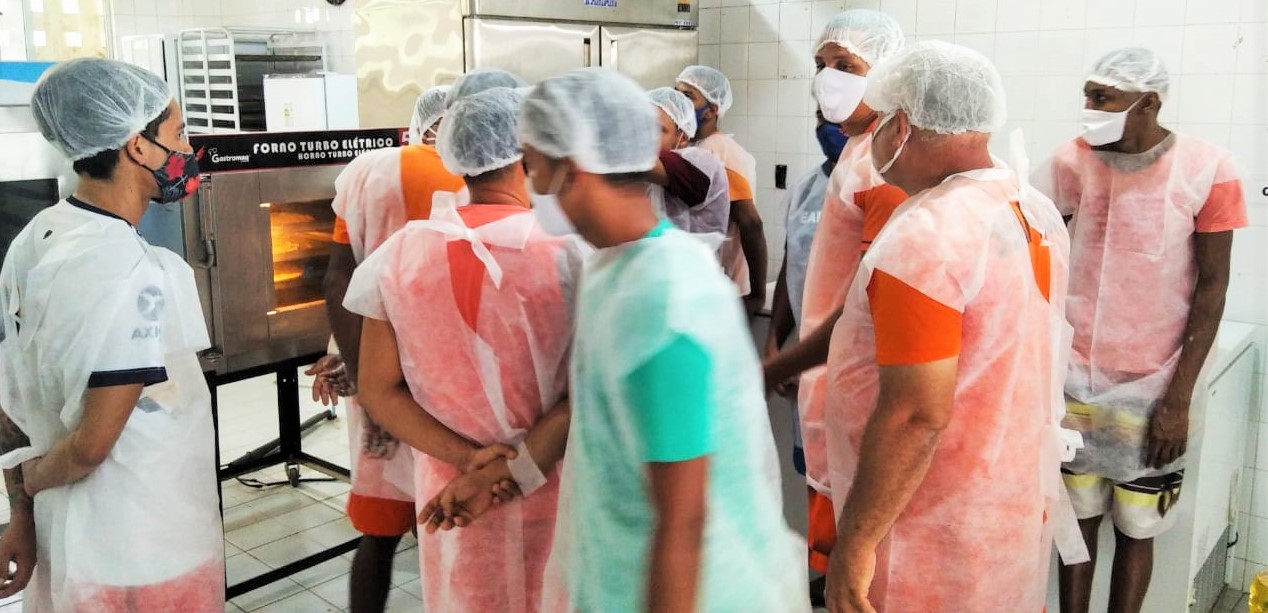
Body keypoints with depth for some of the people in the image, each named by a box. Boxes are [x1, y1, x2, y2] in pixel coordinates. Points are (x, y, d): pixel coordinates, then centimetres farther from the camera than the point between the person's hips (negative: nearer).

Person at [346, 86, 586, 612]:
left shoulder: (400, 253, -7)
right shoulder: (570, 254, -16)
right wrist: (509, 472, -14)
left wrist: (468, 458, -10)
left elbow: (379, 390, -5)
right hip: (553, 487, -2)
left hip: (451, 485, 2)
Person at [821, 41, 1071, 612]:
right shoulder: (1037, 211, 4)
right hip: (1018, 499, 9)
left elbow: (916, 417, -27)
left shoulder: (925, 239, -25)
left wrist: (854, 543, -19)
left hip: (938, 531, -8)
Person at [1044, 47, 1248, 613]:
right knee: (1077, 514, 10)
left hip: (1154, 385, -1)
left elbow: (1212, 287, -5)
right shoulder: (1071, 162, -2)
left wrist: (1179, 397, -8)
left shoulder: (1207, 169, -8)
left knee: (1136, 527, 8)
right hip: (1075, 377, 2)